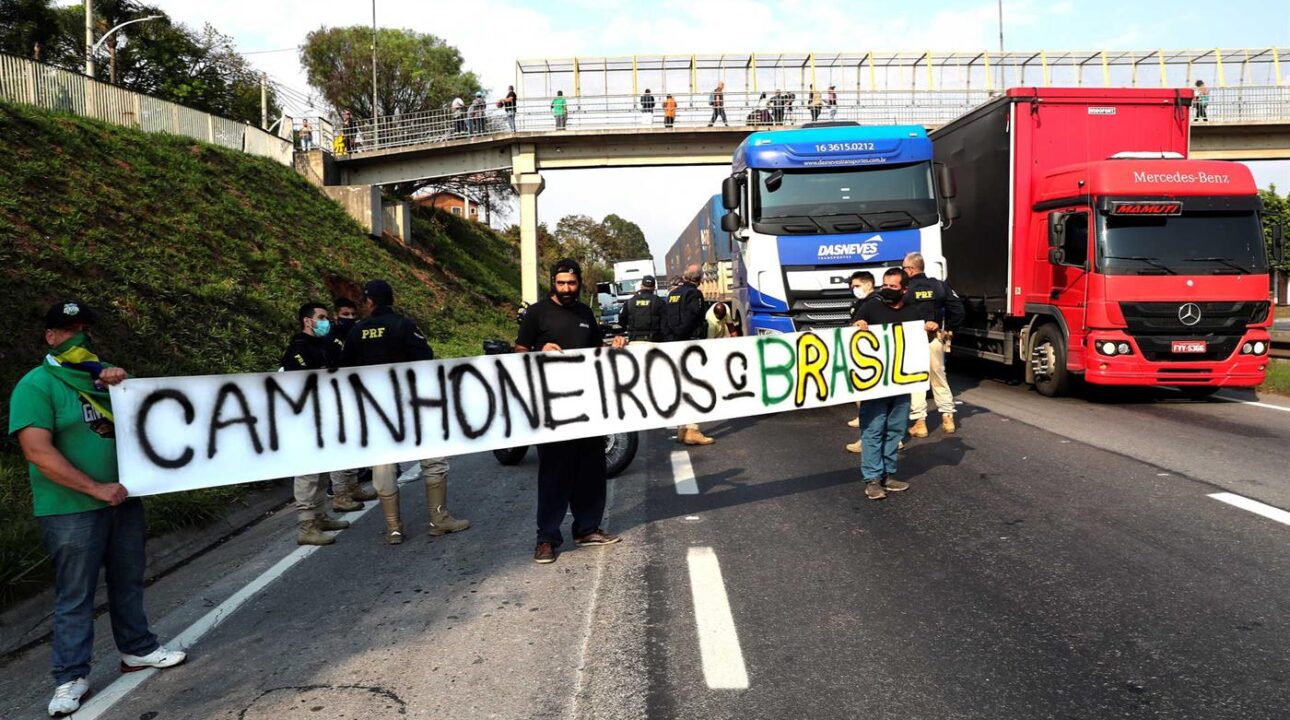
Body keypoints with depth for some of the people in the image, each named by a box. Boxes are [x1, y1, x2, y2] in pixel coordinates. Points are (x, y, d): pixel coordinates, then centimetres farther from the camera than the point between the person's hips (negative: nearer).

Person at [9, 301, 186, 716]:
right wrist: (96, 489, -20)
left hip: (124, 499, 6)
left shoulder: (106, 374, 11)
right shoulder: (35, 385, -9)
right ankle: (70, 678, 13)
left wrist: (124, 384, -8)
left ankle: (138, 650, 30)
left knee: (128, 581, 16)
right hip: (71, 511, -6)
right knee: (74, 596, 2)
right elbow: (37, 452, -18)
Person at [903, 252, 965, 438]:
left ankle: (919, 423, 4)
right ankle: (948, 419, 19)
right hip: (935, 340, 4)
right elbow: (958, 310, 1)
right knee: (939, 378, 16)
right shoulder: (939, 286, 2)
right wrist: (948, 330, 10)